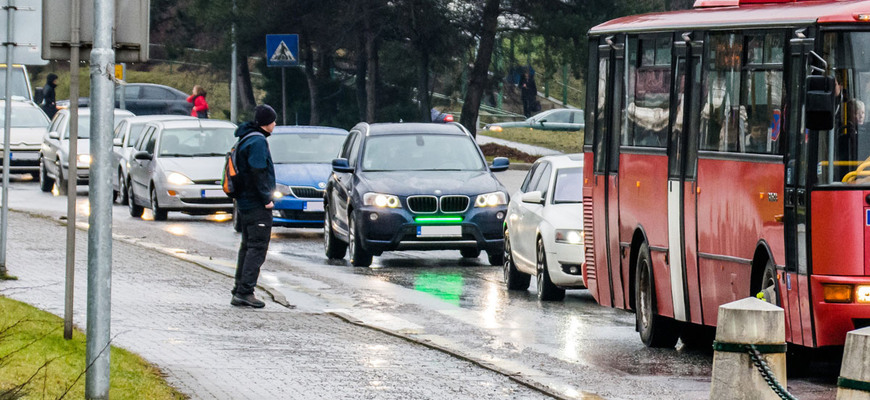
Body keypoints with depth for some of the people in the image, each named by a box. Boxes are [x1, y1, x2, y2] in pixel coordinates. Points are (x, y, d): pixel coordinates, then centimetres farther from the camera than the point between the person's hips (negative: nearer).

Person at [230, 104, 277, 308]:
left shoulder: (245, 140, 16)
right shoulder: (257, 142, -16)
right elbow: (258, 174, -21)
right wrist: (266, 199, -15)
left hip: (244, 204, 10)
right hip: (257, 206, -10)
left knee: (247, 246, 14)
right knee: (257, 248, -8)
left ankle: (239, 291, 16)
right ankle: (245, 292, -13)